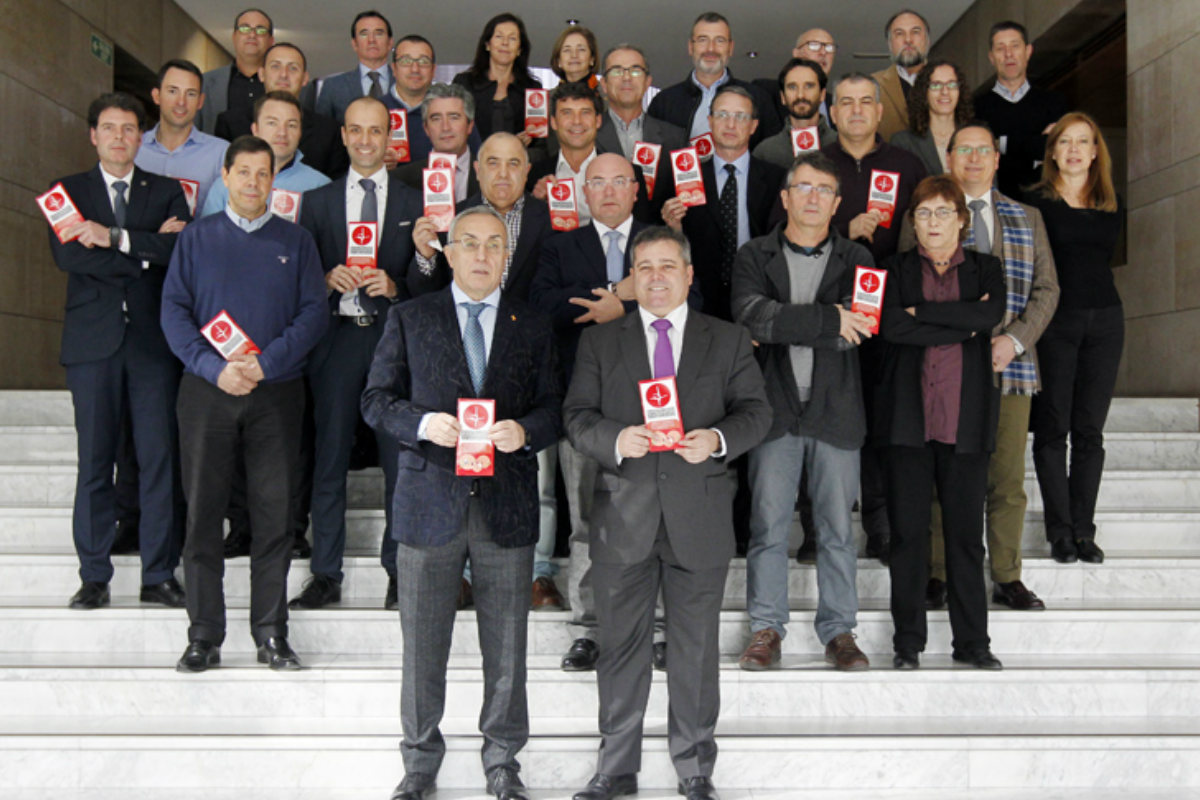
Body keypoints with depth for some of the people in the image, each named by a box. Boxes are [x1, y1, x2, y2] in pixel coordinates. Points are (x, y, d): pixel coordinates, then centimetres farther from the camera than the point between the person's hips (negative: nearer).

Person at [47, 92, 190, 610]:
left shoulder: (167, 192, 13)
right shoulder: (69, 191, 13)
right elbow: (67, 255, -4)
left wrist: (115, 237, -14)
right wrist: (147, 251, -8)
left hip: (154, 341, 0)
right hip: (93, 341, 0)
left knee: (161, 460, -1)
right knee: (94, 461, 0)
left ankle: (159, 576, 6)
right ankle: (94, 577, 9)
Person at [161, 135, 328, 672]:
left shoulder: (296, 241, 10)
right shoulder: (196, 238, 10)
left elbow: (313, 312, 1)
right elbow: (174, 311, 3)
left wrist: (265, 363, -13)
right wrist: (214, 367, -12)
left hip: (276, 392, 0)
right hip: (207, 391, 0)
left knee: (275, 512, 1)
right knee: (202, 512, 0)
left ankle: (271, 633, 9)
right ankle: (203, 635, 9)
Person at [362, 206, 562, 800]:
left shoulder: (532, 327, 10)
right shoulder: (409, 319, 7)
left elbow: (553, 409, 9)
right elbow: (377, 399, 4)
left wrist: (525, 431, -12)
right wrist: (422, 423, -14)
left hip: (507, 505, 1)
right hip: (430, 501, -1)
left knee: (506, 646, 8)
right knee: (422, 645, 7)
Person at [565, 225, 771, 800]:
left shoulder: (728, 340, 9)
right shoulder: (599, 342, 9)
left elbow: (756, 411, 3)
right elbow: (577, 418, 2)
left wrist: (718, 439, -17)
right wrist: (616, 440, -19)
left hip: (699, 520, 0)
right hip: (623, 518, 1)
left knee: (696, 650, 8)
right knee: (620, 646, 9)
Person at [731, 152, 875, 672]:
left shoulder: (856, 260, 10)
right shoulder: (754, 257, 7)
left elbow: (861, 328, -6)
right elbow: (751, 316, -12)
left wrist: (782, 326, -11)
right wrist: (829, 320, -14)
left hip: (835, 411, 1)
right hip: (775, 408, -1)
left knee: (838, 528, 6)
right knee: (768, 525, 2)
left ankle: (839, 630, 17)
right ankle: (766, 628, 14)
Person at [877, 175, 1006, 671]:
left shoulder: (985, 269, 13)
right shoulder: (896, 269, 9)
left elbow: (992, 315, -8)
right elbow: (890, 324, -10)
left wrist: (923, 311, -8)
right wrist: (963, 327, -9)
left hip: (966, 420, 1)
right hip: (909, 419, -1)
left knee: (966, 533, 4)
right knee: (907, 532, 1)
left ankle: (971, 641, 16)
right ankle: (908, 641, 12)